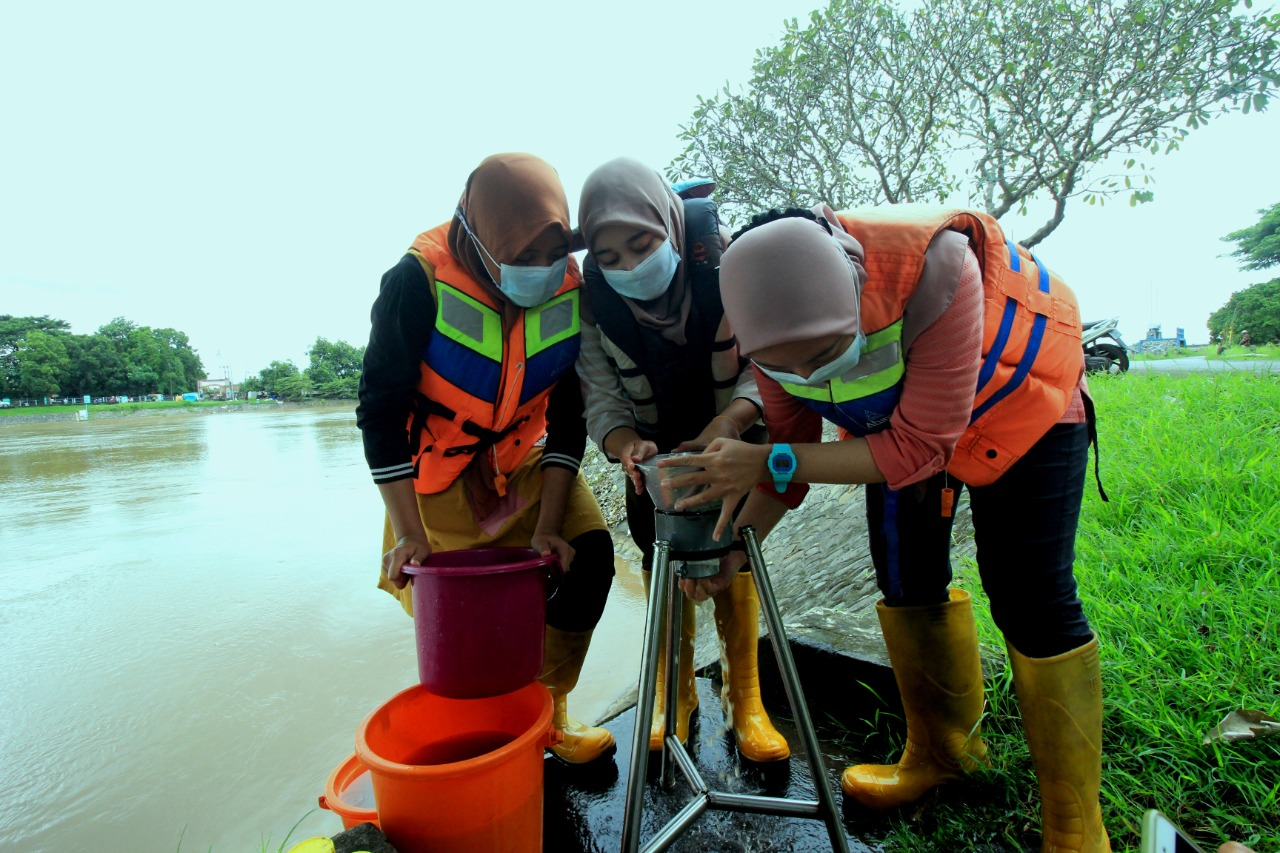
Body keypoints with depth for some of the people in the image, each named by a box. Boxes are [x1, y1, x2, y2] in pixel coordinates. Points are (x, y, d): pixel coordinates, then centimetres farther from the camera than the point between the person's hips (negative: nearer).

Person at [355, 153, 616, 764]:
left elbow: (570, 412, -11)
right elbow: (381, 411, -18)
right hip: (436, 467, -2)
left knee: (588, 550, -12)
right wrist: (409, 534, -21)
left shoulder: (571, 289, -15)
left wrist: (548, 525, -17)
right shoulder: (417, 283, -23)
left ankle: (548, 707, 9)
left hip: (523, 459, 3)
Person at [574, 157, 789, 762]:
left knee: (733, 564, 1)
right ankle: (676, 694, 27)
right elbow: (601, 398, -16)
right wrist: (626, 444, -37)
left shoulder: (725, 264, -22)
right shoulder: (594, 300, -17)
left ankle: (745, 698, 21)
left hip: (732, 440, -1)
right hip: (654, 450, 2)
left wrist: (728, 422, -42)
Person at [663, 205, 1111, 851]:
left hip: (1017, 399, -4)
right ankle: (943, 752, 30)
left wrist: (770, 462, -41)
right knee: (906, 583, 4)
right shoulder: (774, 324, -25)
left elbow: (920, 447, -37)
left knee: (1029, 598, -7)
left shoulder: (932, 270, -41)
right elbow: (793, 440, -12)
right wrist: (737, 542, -21)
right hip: (896, 416, 4)